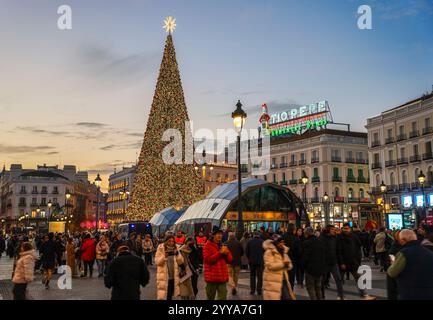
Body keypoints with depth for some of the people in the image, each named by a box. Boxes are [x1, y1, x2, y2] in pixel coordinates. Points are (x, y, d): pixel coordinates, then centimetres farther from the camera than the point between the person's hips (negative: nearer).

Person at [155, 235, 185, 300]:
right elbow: (157, 262, -11)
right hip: (164, 277, -4)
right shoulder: (161, 249, -6)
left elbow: (180, 262, 2)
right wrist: (164, 257, -27)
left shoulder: (175, 249, 5)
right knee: (162, 295, -6)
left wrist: (177, 254, -14)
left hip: (174, 276, 4)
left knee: (170, 295, 15)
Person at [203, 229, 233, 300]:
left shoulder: (223, 246, 15)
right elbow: (207, 259, -16)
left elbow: (230, 260, 15)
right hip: (212, 277, -4)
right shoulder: (207, 245, -4)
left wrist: (227, 253, -7)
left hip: (223, 277, 5)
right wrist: (220, 252, -18)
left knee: (223, 297, 0)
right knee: (210, 298, 8)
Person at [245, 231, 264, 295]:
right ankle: (259, 290, 4)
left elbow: (246, 251, 0)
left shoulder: (250, 242, -1)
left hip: (252, 261, 1)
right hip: (260, 261, -1)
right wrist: (263, 258, 11)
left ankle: (252, 290, 9)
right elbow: (265, 251, -3)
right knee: (259, 276, 5)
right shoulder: (262, 242, -4)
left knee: (252, 276, 11)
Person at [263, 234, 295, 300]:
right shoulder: (269, 252, -10)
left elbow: (290, 266, 13)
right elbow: (270, 265, -21)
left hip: (283, 280, 7)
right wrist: (283, 264, -27)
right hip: (272, 282, -7)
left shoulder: (284, 252, 14)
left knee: (288, 297, 6)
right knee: (273, 297, -3)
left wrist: (288, 264, -11)